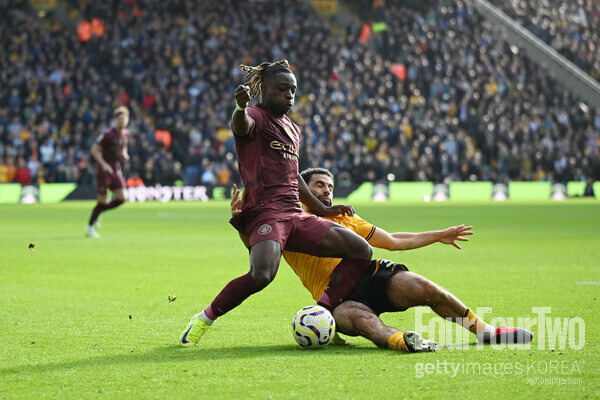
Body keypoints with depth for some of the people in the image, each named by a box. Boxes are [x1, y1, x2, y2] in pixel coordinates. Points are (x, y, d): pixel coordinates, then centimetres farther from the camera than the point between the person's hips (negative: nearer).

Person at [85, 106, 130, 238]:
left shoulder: (126, 134, 4)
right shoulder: (108, 134, -17)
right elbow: (94, 149, -15)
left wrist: (125, 155, 0)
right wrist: (103, 164, -25)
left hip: (116, 169, 6)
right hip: (104, 169, -6)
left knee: (121, 198, -4)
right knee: (102, 201, -4)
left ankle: (98, 212, 19)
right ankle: (90, 226, 14)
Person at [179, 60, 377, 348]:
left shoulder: (292, 129, 24)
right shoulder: (256, 117, -2)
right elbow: (242, 126, -28)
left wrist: (323, 210, 40)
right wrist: (241, 108, -52)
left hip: (296, 216, 9)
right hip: (265, 213, -9)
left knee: (362, 251, 0)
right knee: (262, 274, -33)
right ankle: (203, 320, -12)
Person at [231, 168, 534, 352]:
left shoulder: (345, 219, 28)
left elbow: (394, 241, 32)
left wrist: (439, 236, 32)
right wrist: (239, 218, -23)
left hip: (372, 275, 5)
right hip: (338, 297, -4)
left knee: (422, 287, -22)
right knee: (360, 318, -39)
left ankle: (484, 331, -11)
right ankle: (400, 341, -69)